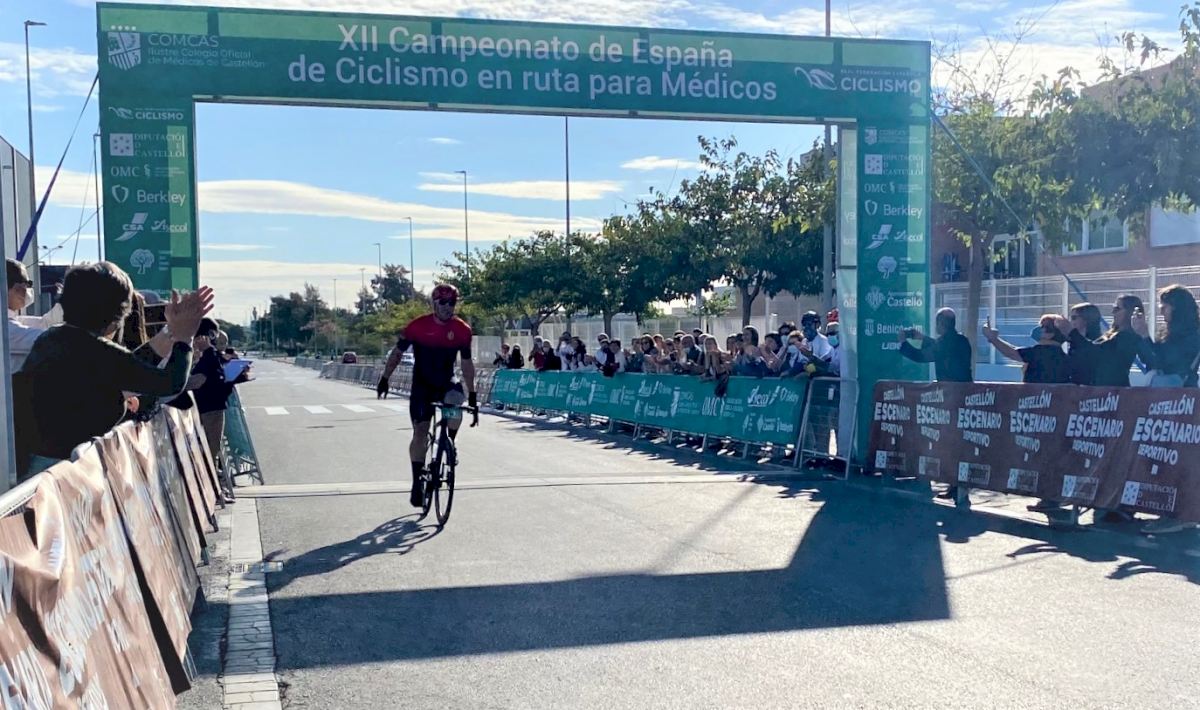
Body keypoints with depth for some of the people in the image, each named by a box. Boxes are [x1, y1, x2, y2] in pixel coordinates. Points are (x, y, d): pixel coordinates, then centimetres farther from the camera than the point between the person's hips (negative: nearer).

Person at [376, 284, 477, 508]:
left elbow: (467, 363, 2)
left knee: (455, 402, -32)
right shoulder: (418, 326, -13)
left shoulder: (462, 330, -7)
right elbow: (397, 352, -1)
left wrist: (472, 395, 2)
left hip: (446, 382, 1)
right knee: (420, 432, -5)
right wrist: (384, 378, -5)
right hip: (422, 385, -1)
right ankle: (417, 483, 7)